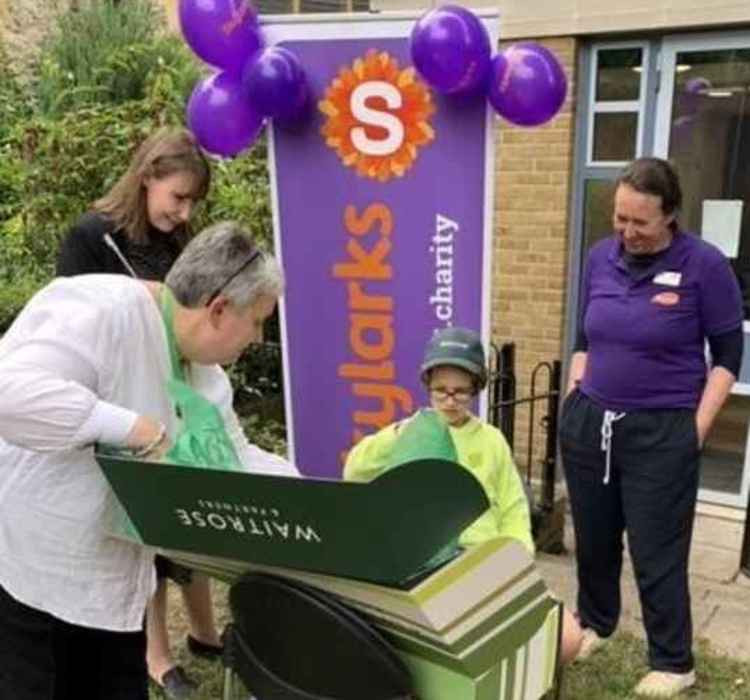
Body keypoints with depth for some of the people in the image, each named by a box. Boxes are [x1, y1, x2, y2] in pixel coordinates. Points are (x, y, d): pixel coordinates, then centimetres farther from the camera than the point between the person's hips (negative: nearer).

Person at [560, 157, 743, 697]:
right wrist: (573, 398, 7)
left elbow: (728, 353, -4)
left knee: (657, 554, 5)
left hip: (662, 432, -4)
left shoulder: (704, 265, -10)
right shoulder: (601, 257, 3)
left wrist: (698, 426, -9)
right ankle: (594, 625, 43)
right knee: (592, 539, 18)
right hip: (588, 423, 5)